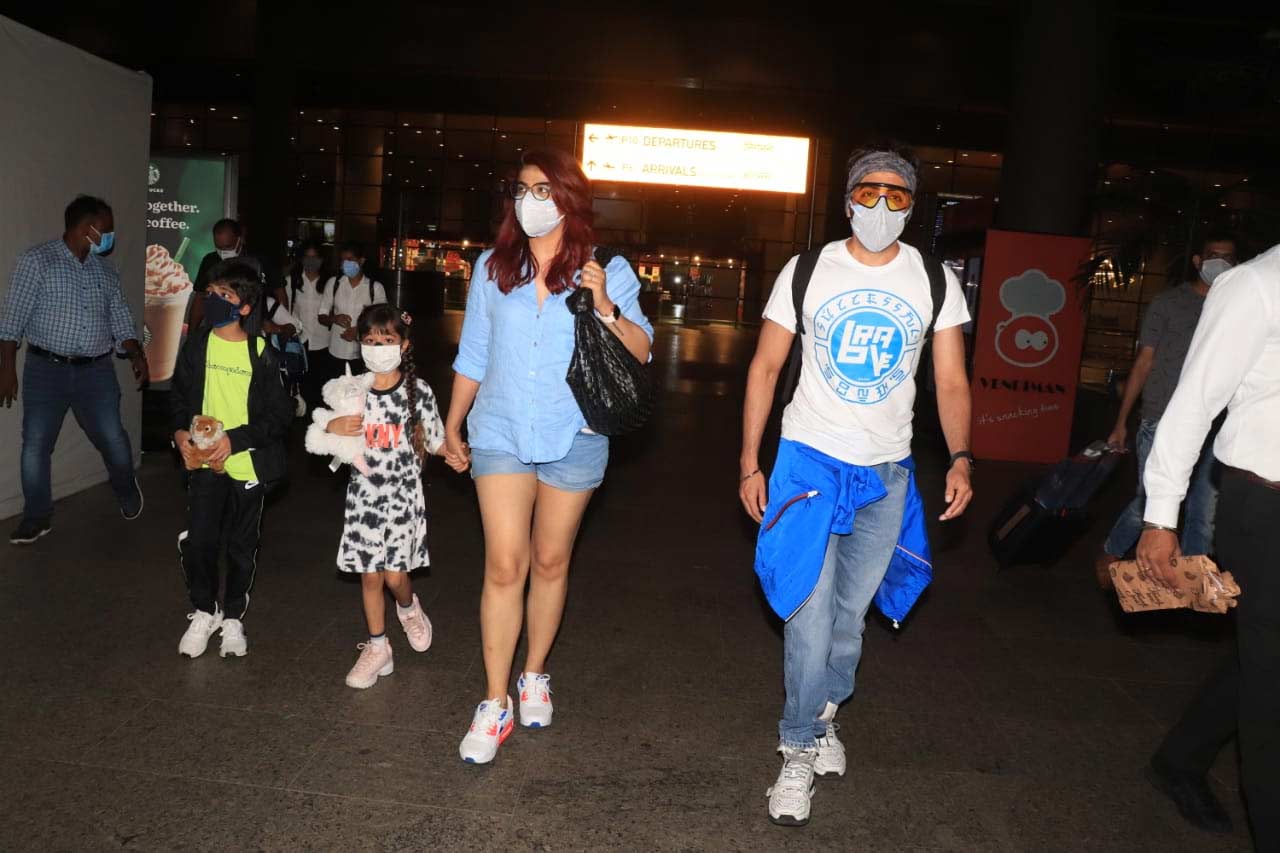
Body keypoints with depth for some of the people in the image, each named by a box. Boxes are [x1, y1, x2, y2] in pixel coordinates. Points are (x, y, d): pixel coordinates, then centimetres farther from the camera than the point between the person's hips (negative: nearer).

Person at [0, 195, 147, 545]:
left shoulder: (106, 271, 11)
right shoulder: (37, 260, -4)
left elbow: (120, 319, 12)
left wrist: (136, 355, -5)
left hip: (96, 371, 3)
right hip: (46, 370, -3)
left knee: (113, 439, 2)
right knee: (36, 445, 1)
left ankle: (127, 492, 29)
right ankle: (37, 517, 16)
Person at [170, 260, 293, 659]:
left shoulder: (262, 354, -9)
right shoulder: (197, 345, 1)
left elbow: (280, 414, -8)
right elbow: (179, 395, 12)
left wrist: (235, 440, -17)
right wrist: (180, 431, -7)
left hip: (247, 464, -2)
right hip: (205, 462, 2)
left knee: (241, 546, 10)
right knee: (197, 541, -3)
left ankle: (233, 617, 29)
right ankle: (204, 612, 21)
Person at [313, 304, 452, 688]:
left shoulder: (417, 391, -6)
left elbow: (436, 441, 0)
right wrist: (332, 427, -11)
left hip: (403, 494, -2)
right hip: (364, 493, 2)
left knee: (394, 574, -4)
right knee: (370, 575, 8)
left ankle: (409, 608, 32)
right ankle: (377, 648, 23)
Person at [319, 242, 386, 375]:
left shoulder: (375, 287, -4)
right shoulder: (333, 284, 3)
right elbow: (322, 317, 7)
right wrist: (334, 319, -16)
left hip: (364, 354, -2)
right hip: (336, 353, 2)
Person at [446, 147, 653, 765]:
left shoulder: (608, 272, 0)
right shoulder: (492, 268, 5)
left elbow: (641, 352, -5)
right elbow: (472, 356, 12)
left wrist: (606, 309, -21)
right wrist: (452, 426, 15)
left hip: (573, 438, 0)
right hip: (500, 435, 1)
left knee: (550, 562, 11)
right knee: (504, 567, -5)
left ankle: (534, 676, 30)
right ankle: (495, 704, 5)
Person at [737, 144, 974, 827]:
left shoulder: (935, 280, 2)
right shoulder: (807, 271, -2)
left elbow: (951, 381, 2)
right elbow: (765, 368, 0)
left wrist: (961, 458, -13)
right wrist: (749, 463, -4)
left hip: (887, 473, 2)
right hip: (810, 460, -2)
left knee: (851, 614, 14)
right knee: (809, 615, -4)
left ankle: (824, 710, 39)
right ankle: (801, 749, 15)